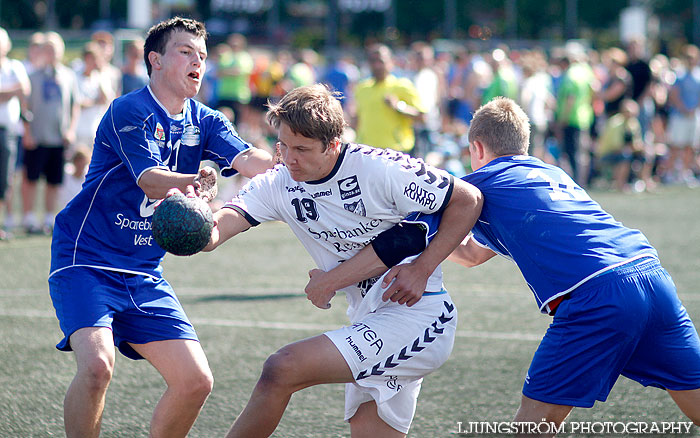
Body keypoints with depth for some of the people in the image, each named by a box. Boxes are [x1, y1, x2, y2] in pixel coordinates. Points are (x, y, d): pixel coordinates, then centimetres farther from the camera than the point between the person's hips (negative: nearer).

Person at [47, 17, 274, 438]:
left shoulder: (204, 122, 8)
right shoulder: (129, 112, -12)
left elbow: (246, 159, -10)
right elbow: (152, 182, -26)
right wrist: (196, 182, -48)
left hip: (145, 276, 7)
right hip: (85, 262, -7)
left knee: (195, 380, -2)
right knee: (98, 364, -28)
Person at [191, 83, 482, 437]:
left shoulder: (379, 169, -16)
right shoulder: (279, 184, 0)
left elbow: (468, 200, -9)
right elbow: (219, 228, -15)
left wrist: (421, 268, -17)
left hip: (416, 315, -8)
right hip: (370, 323, 8)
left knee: (282, 369, -18)